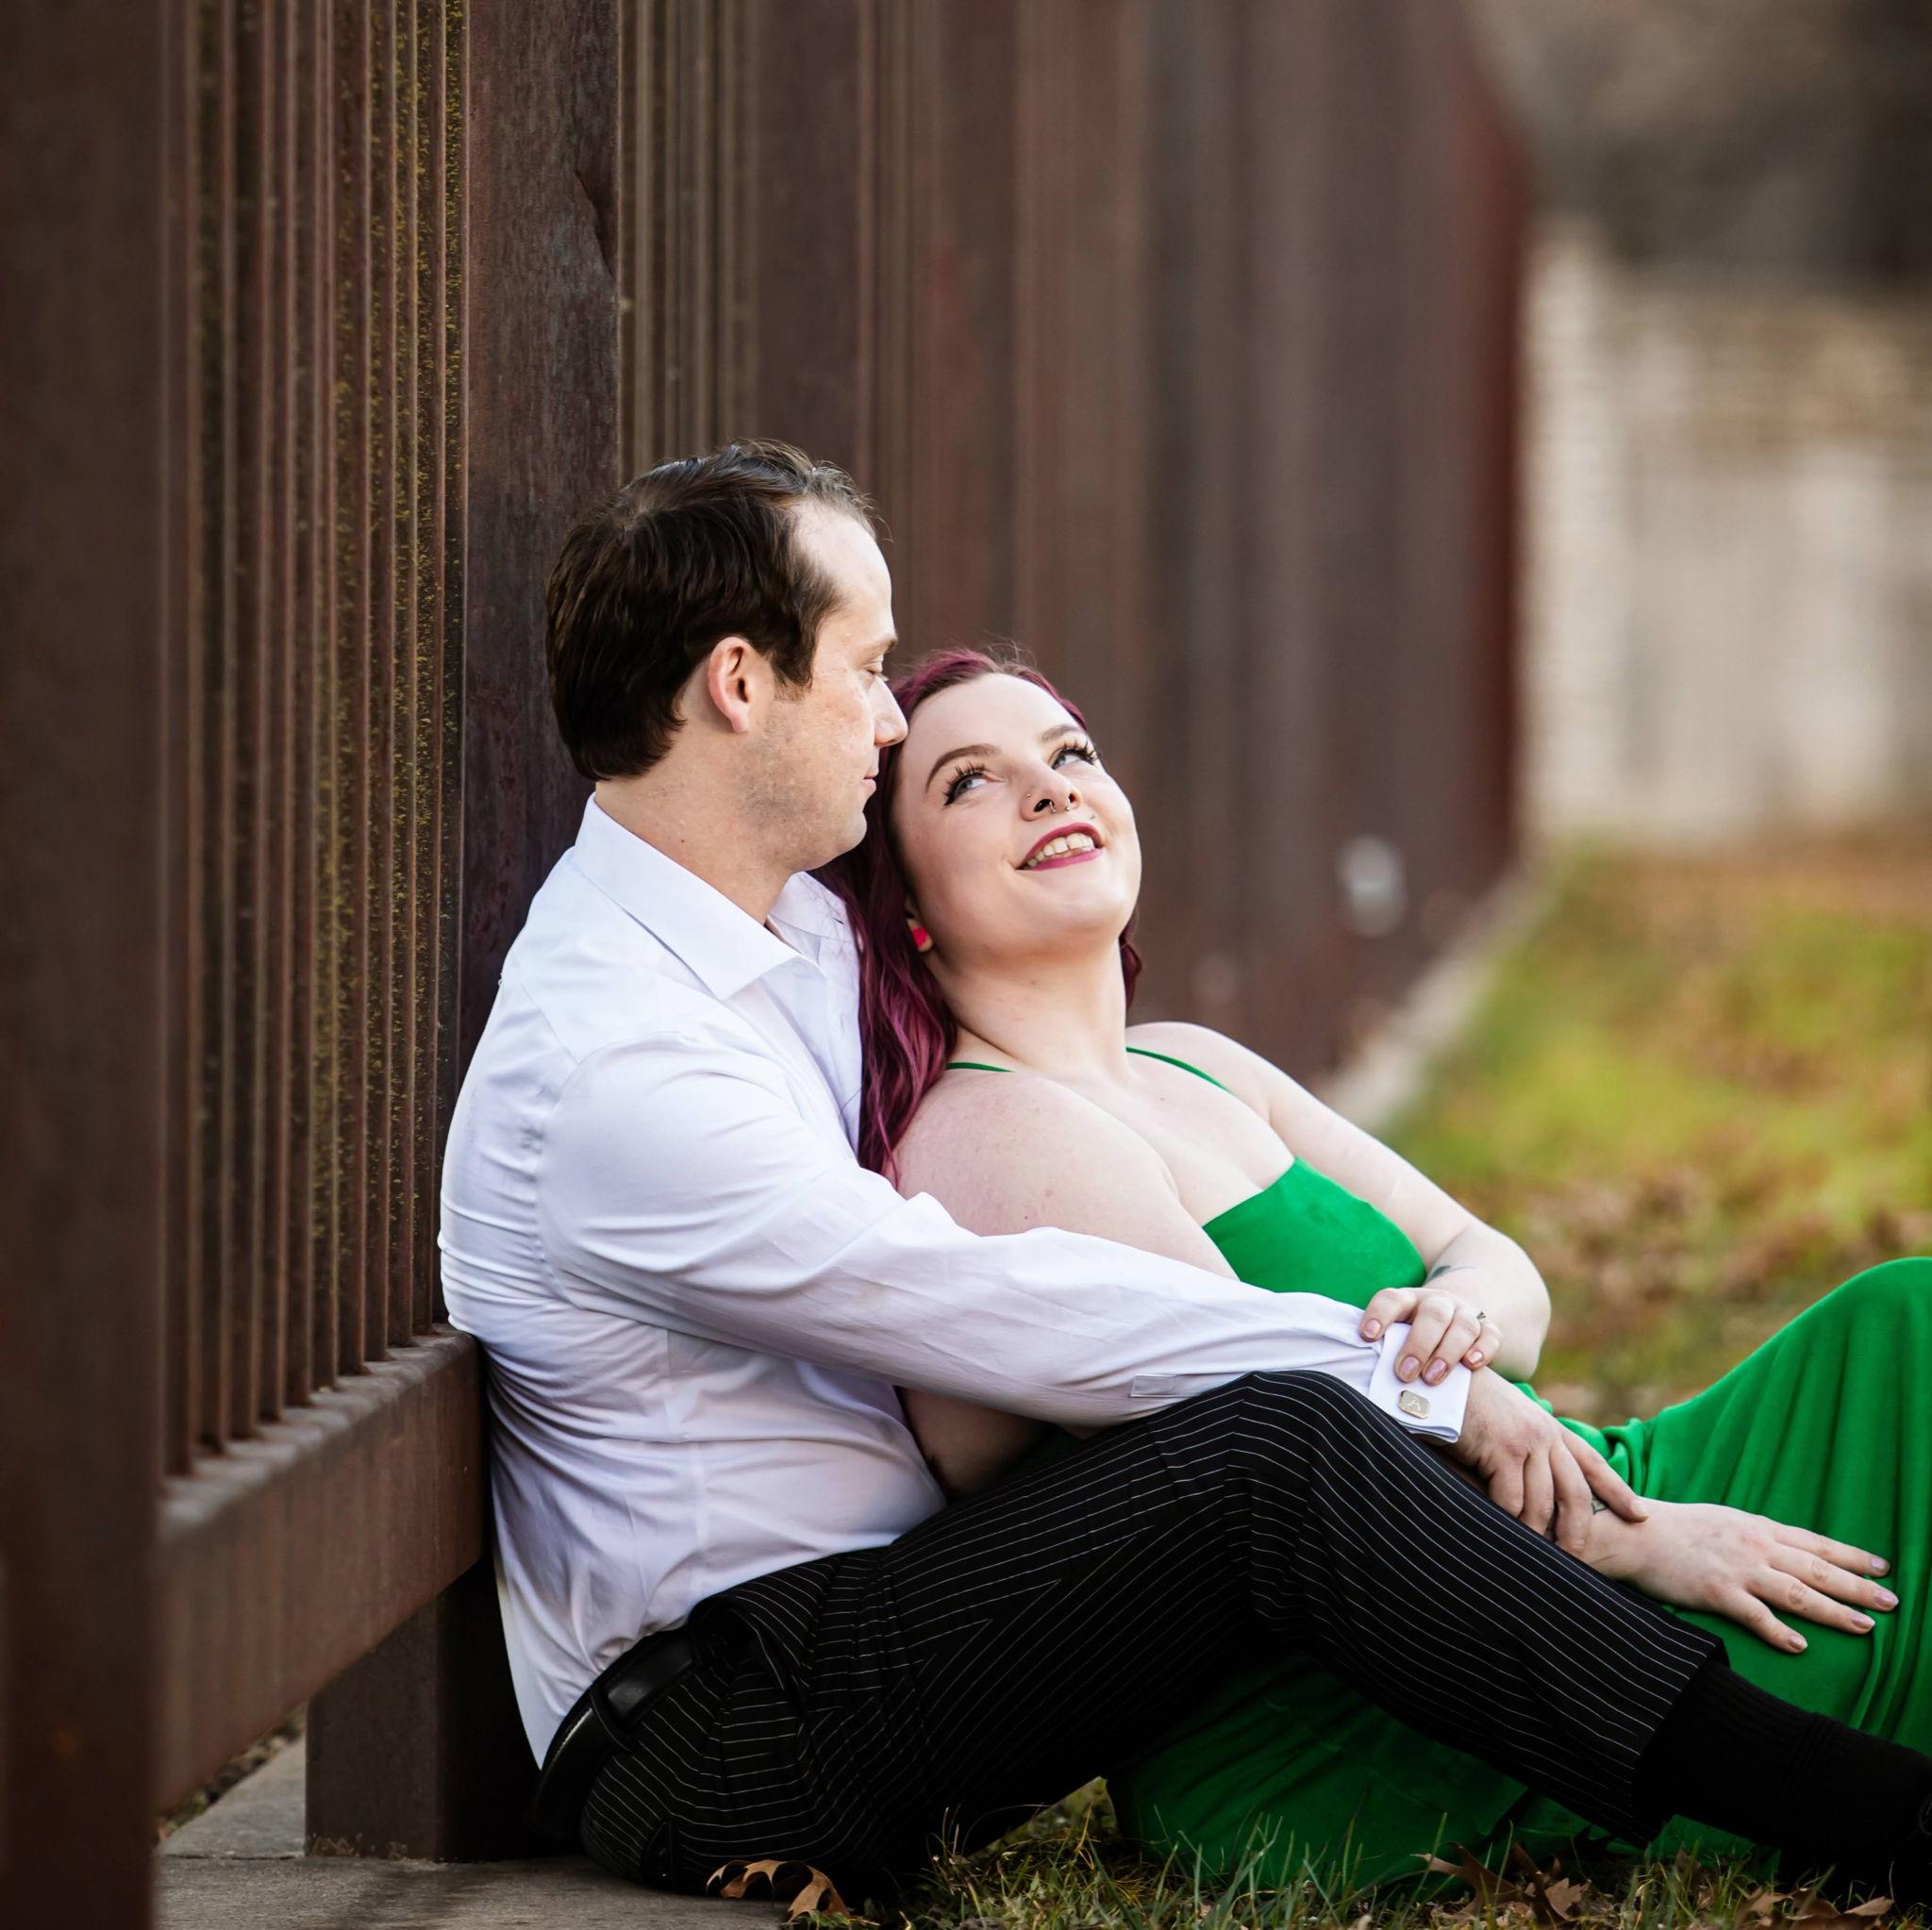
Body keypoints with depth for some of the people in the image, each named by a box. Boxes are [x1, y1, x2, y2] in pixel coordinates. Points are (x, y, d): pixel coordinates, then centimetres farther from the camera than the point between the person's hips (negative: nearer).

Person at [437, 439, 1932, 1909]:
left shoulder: (797, 926, 11)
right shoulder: (605, 1069, -21)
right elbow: (1007, 1320, -24)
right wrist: (1413, 1380, -19)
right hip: (709, 1757, -10)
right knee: (1276, 1447, -26)